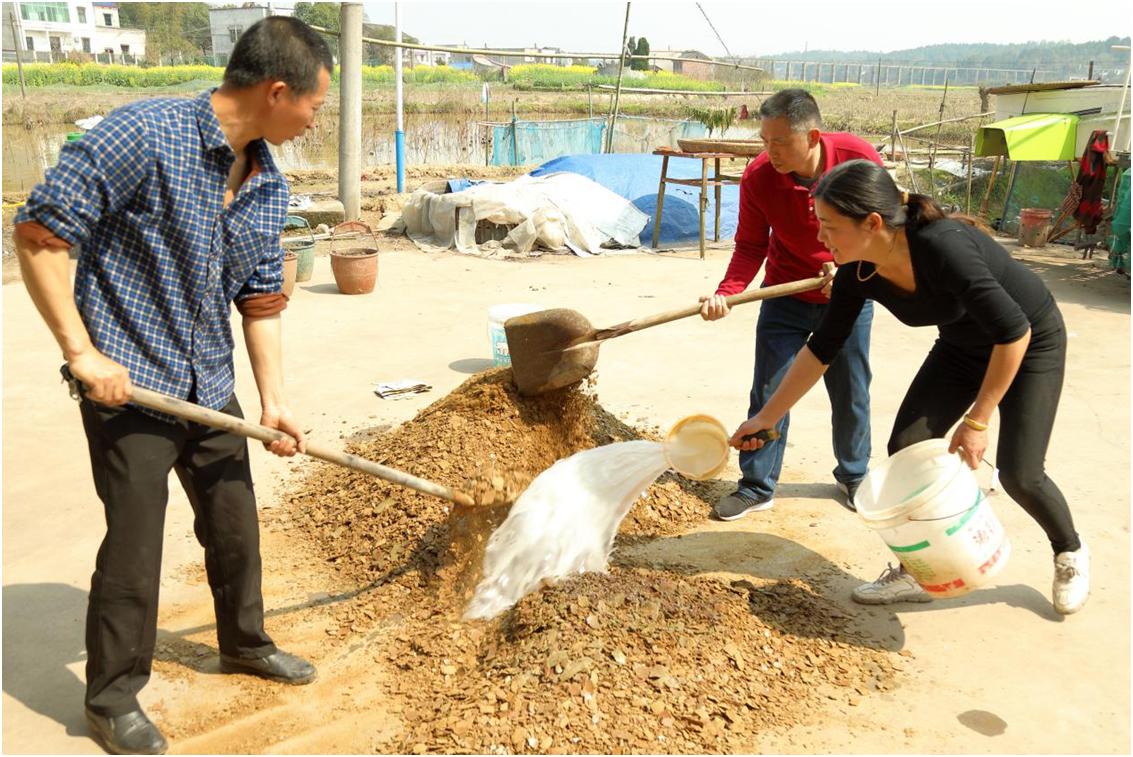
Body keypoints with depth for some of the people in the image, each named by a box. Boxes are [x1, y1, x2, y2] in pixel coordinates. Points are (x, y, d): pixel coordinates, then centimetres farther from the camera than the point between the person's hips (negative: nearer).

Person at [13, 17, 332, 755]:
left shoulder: (269, 185, 2)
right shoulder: (143, 135, -20)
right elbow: (38, 232, -18)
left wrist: (275, 399, 2)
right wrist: (81, 351, -20)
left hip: (210, 388, 7)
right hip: (128, 385, -7)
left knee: (235, 523, 17)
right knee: (135, 543, 0)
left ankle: (245, 641, 41)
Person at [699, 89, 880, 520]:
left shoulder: (859, 158, -22)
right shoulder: (758, 177, -20)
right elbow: (751, 247, -12)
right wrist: (726, 292, -28)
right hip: (785, 296, 0)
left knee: (851, 392, 11)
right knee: (768, 392, 1)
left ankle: (853, 476, 34)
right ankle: (757, 487, 15)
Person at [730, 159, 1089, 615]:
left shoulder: (944, 248, -39)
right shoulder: (858, 274, -18)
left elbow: (1014, 331, -32)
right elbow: (822, 348, -7)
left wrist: (977, 420, -27)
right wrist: (766, 417, -5)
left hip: (1032, 341, -6)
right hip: (962, 346, 6)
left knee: (1019, 472, -9)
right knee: (906, 447, -6)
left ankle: (1070, 553, 25)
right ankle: (915, 572, 12)